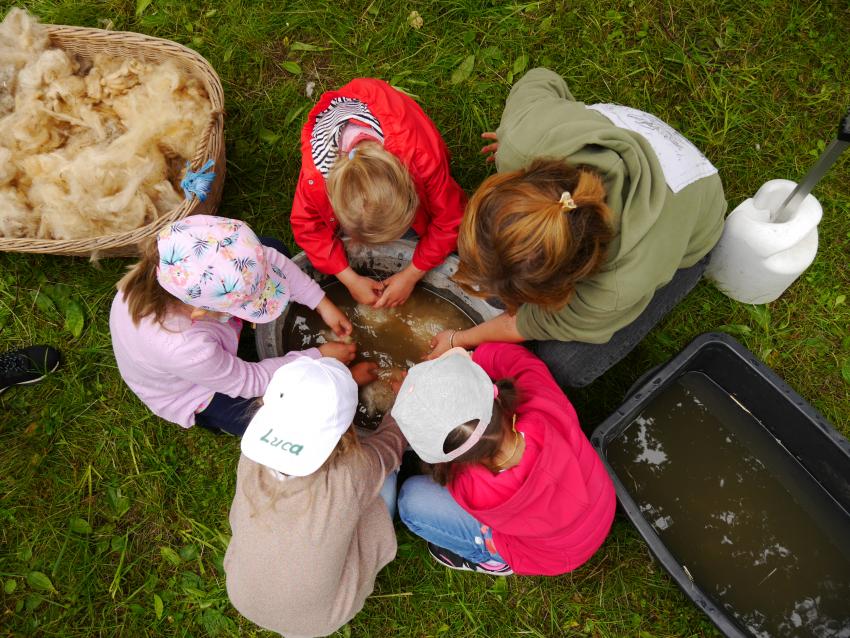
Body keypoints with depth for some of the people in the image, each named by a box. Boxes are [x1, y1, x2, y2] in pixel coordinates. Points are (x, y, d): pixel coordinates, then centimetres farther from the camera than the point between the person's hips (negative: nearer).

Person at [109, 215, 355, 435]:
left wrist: (322, 303, -19)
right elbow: (249, 381, -26)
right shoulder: (184, 350, -47)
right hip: (191, 400, -5)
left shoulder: (188, 261, -36)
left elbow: (270, 258, -19)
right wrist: (319, 357, -19)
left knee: (275, 247, -1)